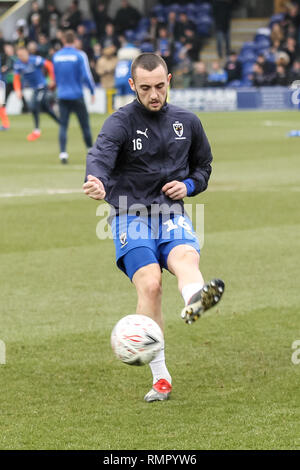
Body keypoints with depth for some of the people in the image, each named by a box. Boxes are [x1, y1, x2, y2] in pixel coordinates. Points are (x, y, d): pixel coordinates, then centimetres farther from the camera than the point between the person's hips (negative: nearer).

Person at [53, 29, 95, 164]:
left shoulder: (56, 56, 5)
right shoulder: (79, 55, -7)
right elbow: (86, 75, -11)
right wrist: (92, 91, 1)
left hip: (62, 96, 3)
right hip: (77, 96, -3)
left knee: (63, 125, 2)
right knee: (85, 125, 7)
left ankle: (63, 152, -12)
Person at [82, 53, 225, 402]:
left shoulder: (187, 122, 10)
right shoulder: (121, 122, -4)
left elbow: (203, 164, 26)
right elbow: (101, 154, -24)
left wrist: (188, 185, 2)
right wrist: (97, 181, -48)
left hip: (171, 216, 2)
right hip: (131, 218, -2)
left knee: (186, 258, -33)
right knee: (149, 284, -24)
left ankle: (194, 302, -70)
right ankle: (160, 378, -16)